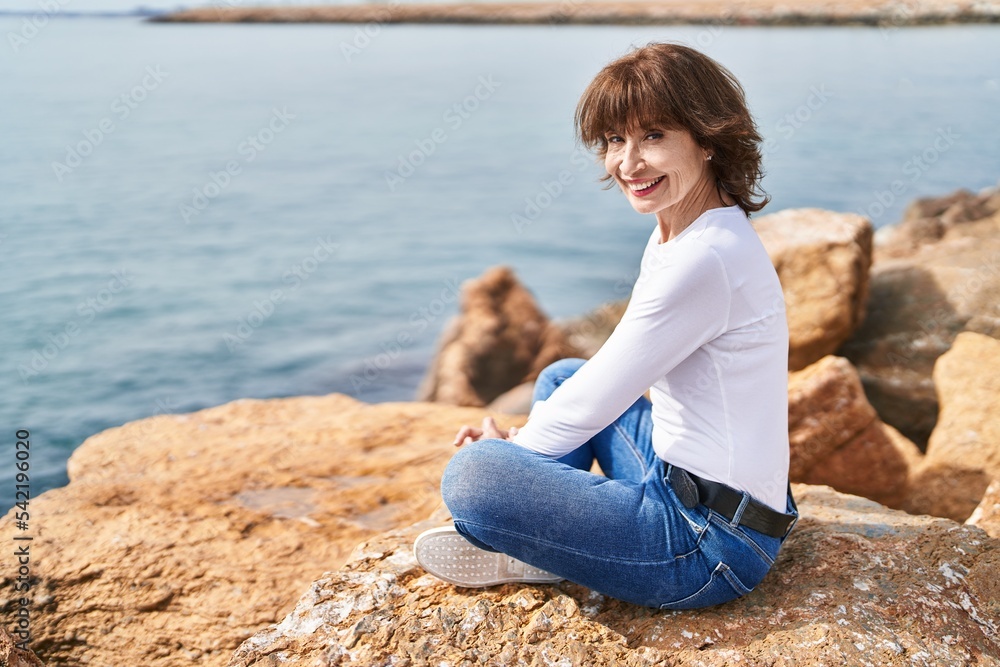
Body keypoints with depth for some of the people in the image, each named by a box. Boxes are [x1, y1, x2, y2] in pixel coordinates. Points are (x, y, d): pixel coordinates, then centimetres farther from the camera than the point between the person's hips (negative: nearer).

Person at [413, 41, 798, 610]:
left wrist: (513, 448, 0)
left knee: (472, 475, -22)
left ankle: (529, 555, 8)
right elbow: (612, 373, 15)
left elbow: (591, 406, -18)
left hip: (715, 545, -10)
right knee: (561, 375, 25)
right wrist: (523, 438, 6)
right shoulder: (676, 234, 7)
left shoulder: (705, 258, -24)